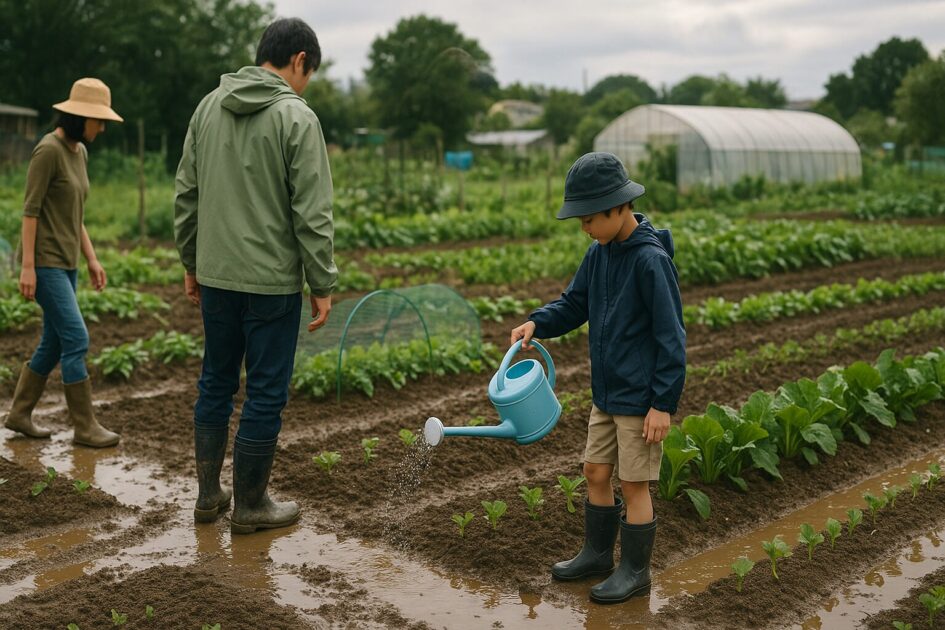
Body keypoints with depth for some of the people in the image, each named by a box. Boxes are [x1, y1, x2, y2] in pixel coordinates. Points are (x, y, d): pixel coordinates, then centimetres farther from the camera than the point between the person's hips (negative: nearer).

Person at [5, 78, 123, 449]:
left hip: (66, 262, 9)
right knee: (76, 339, -9)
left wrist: (92, 259, 14)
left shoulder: (80, 152, 11)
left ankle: (19, 414, 24)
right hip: (44, 261, -9)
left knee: (54, 343, 11)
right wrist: (27, 266, -18)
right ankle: (85, 427, -1)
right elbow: (30, 210, -16)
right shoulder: (48, 150, -14)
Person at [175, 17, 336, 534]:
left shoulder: (208, 107, 7)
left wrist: (190, 262, 19)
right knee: (266, 393, 5)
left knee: (215, 382, 17)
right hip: (272, 281, -6)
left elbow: (186, 195, 10)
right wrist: (323, 285, -8)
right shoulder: (296, 117, -12)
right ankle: (249, 505, 15)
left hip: (216, 275, 6)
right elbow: (312, 214, -14)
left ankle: (209, 494, 27)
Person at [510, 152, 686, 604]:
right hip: (606, 392, 8)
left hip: (641, 397, -8)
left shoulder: (651, 260, -20)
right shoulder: (599, 254, 3)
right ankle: (597, 553, 34)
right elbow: (574, 304, 13)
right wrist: (537, 323, -7)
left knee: (633, 483, 3)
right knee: (595, 471, 16)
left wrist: (663, 403, -18)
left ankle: (635, 570, 20)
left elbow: (671, 337, -18)